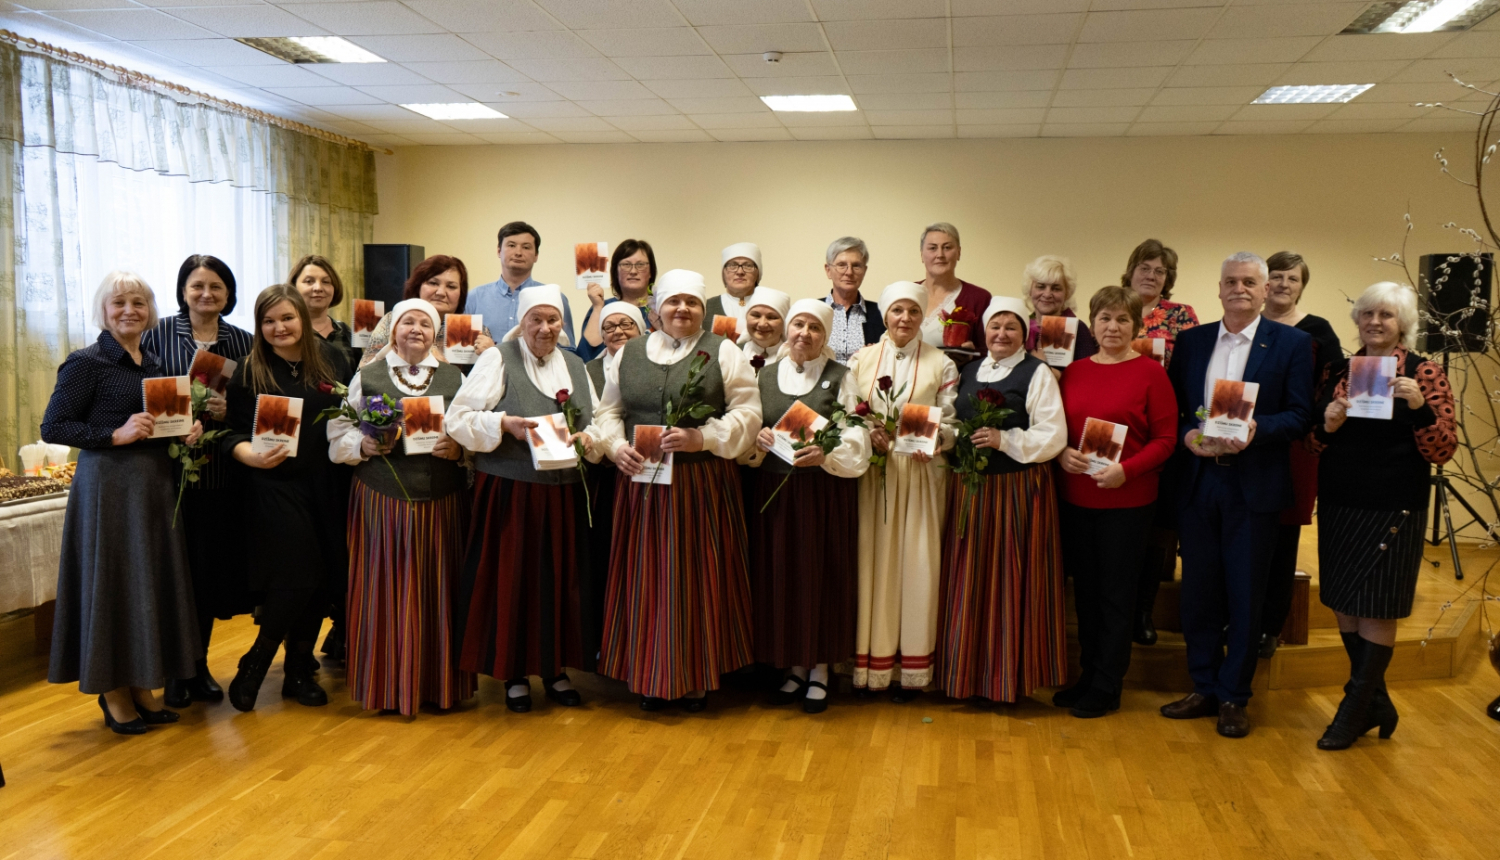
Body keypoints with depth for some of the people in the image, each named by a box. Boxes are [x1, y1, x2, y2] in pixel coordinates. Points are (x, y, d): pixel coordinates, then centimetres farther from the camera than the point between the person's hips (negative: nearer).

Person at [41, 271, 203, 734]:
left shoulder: (153, 362, 12)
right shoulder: (86, 362, -8)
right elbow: (52, 427, -11)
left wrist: (187, 429, 1)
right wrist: (116, 435, -20)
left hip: (155, 484, 7)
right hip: (107, 485, -7)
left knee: (154, 581, 10)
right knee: (112, 581, 0)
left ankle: (141, 687, 23)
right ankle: (112, 692, 14)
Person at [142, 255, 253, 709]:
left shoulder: (242, 342, 7)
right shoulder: (158, 335, 1)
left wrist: (229, 411, -11)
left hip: (221, 473, 2)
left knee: (212, 567, 6)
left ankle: (199, 664, 23)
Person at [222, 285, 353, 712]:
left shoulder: (332, 359, 6)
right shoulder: (249, 371, -1)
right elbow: (235, 434, -3)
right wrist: (252, 455, -22)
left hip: (327, 485, 3)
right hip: (276, 486, -3)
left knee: (324, 580, 6)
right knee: (295, 579, -9)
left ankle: (300, 670, 23)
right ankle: (254, 666, 13)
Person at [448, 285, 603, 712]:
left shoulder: (575, 365, 12)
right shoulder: (499, 359, -2)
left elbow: (598, 422, 16)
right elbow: (459, 418, -7)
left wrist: (586, 437, -5)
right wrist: (504, 424, -21)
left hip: (564, 495, 4)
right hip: (510, 493, -4)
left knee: (561, 580, 8)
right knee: (512, 581, 2)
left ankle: (556, 669, 23)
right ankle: (515, 673, 16)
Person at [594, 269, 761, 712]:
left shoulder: (723, 352, 2)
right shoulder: (629, 353, 12)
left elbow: (747, 413, -5)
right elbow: (608, 410, 13)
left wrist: (702, 438, -17)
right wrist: (616, 446, -5)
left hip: (702, 484, -2)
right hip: (642, 483, 3)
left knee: (699, 578, 3)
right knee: (647, 579, 6)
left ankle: (697, 678, 17)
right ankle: (651, 678, 19)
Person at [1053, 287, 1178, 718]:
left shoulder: (1150, 372, -6)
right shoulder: (1074, 371, 7)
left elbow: (1165, 439, -8)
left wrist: (1126, 470, -21)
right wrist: (1061, 453, -7)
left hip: (1128, 501, -4)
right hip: (1076, 498, 4)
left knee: (1116, 593, 5)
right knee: (1085, 590, 13)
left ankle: (1106, 687, 17)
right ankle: (1087, 676, 27)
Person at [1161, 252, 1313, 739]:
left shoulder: (1293, 344, 0)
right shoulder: (1192, 341, 10)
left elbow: (1300, 416, -6)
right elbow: (1171, 407, 9)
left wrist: (1255, 429, -22)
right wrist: (1186, 435, -11)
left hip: (1254, 485, -3)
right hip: (1198, 483, 3)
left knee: (1245, 597, 4)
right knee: (1198, 592, 9)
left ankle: (1233, 698, 17)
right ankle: (1204, 689, 24)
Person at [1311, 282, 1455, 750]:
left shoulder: (1424, 373, -5)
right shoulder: (1340, 370, 8)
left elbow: (1443, 452, -8)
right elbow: (1317, 441, 12)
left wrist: (1420, 408, -24)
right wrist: (1326, 425, -10)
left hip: (1390, 511, -5)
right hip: (1338, 504, 5)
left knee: (1375, 611, 3)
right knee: (1345, 607, 11)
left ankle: (1354, 712, 15)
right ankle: (1377, 704, 28)